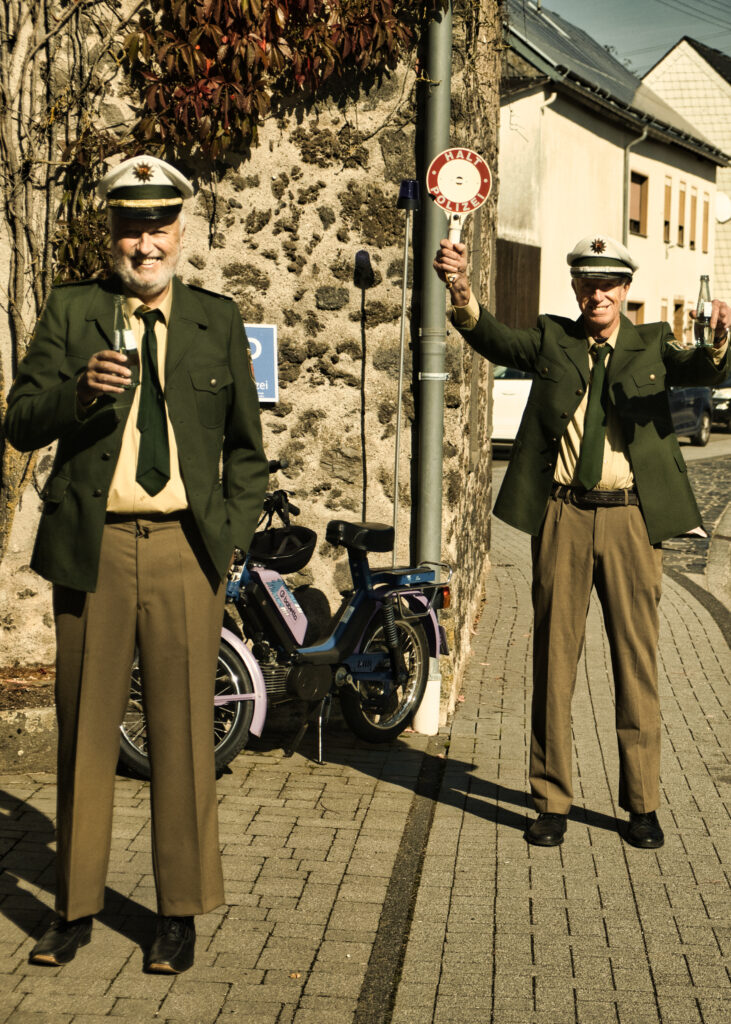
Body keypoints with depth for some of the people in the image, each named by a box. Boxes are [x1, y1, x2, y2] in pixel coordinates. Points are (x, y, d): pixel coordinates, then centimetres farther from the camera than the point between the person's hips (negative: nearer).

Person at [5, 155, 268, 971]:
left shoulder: (218, 320, 12)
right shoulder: (70, 310, 9)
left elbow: (245, 446, 16)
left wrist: (231, 532, 4)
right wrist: (79, 389, -18)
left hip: (184, 550, 0)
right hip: (93, 545, 0)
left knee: (182, 729, 2)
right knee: (85, 729, 7)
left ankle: (179, 912, 14)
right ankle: (75, 907, 20)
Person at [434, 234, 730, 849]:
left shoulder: (652, 346, 10)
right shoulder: (552, 342, 10)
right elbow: (492, 339, -7)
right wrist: (461, 289, -28)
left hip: (631, 520, 0)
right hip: (563, 517, 0)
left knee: (637, 660, 5)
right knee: (555, 659, 5)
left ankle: (642, 804, 17)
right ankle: (553, 802, 16)